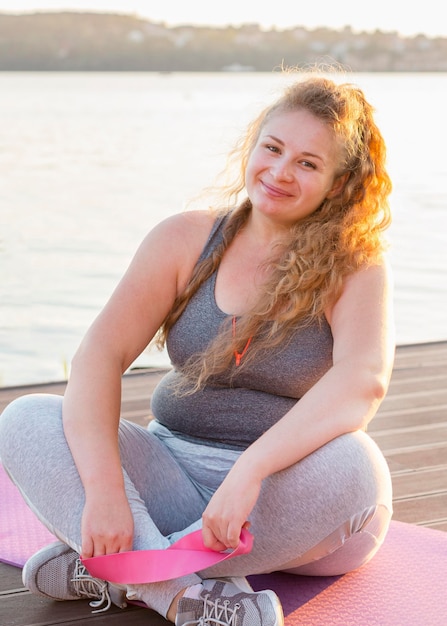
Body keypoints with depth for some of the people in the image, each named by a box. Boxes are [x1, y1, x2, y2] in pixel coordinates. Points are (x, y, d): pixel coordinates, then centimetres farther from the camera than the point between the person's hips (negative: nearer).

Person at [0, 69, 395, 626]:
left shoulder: (356, 266, -6)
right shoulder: (186, 238, 0)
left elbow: (364, 381, -26)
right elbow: (100, 355, -10)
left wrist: (250, 472, -39)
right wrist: (105, 488, -26)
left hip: (287, 496, -2)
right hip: (174, 470, 3)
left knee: (348, 463, -36)